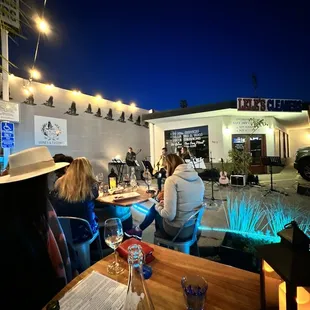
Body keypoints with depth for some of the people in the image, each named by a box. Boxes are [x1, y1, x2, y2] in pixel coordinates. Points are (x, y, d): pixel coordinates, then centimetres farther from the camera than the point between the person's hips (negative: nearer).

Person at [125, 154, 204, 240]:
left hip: (178, 229, -6)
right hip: (194, 226, 7)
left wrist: (158, 206, -3)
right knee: (156, 208, 23)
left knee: (155, 209, 20)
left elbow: (169, 215, -24)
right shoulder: (198, 178, 0)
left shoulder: (172, 180, -22)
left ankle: (139, 230, 42)